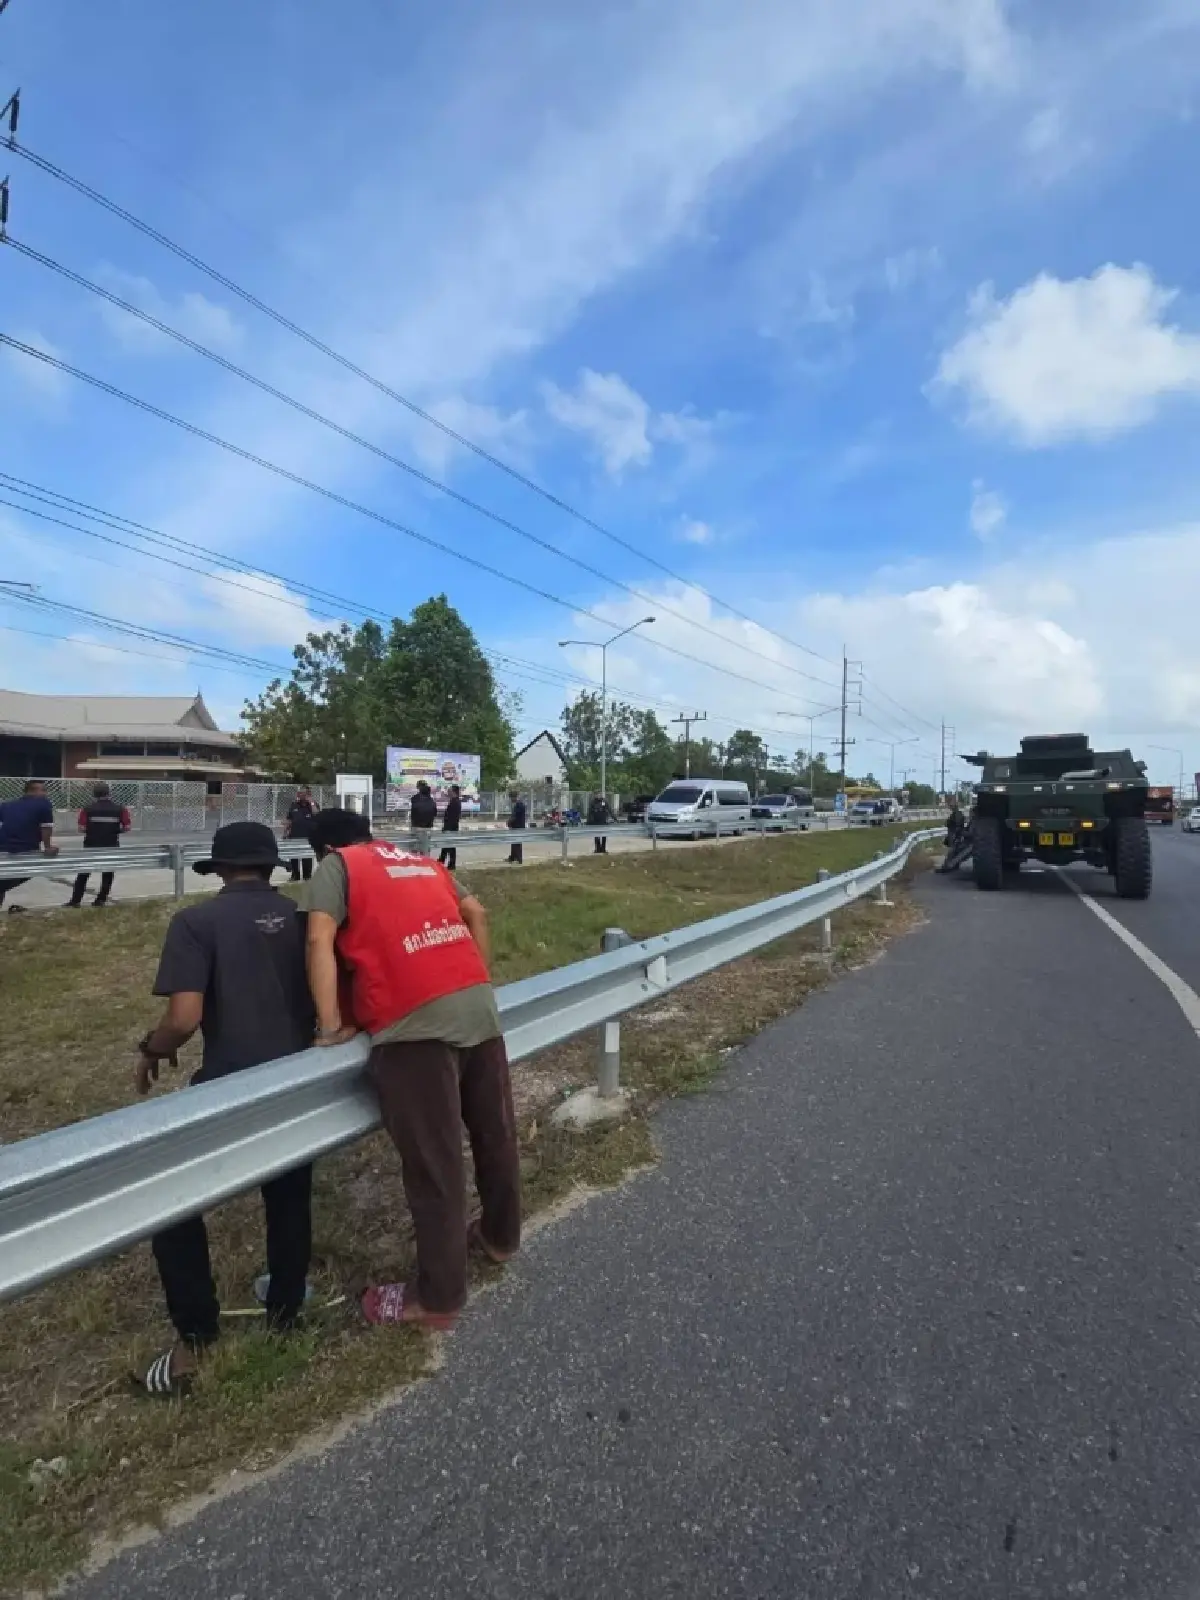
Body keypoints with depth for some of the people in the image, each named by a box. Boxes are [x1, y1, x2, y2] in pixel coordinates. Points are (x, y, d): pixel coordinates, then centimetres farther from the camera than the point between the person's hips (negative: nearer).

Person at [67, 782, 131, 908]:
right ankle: (101, 900, 14)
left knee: (83, 873, 12)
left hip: (91, 845, 0)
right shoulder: (119, 809, -2)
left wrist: (91, 830, 12)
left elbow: (81, 828, -7)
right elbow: (127, 827, -3)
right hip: (111, 846, 0)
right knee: (108, 874, 13)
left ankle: (76, 900, 13)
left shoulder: (88, 808, -4)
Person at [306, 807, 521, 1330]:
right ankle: (500, 1236, 42)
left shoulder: (335, 866, 9)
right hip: (477, 1004, 7)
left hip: (414, 1023, -6)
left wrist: (330, 1026, -1)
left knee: (433, 1164, 5)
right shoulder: (423, 861, 25)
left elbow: (320, 941, -4)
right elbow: (476, 914, 22)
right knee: (495, 1132, 21)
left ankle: (437, 1297, 20)